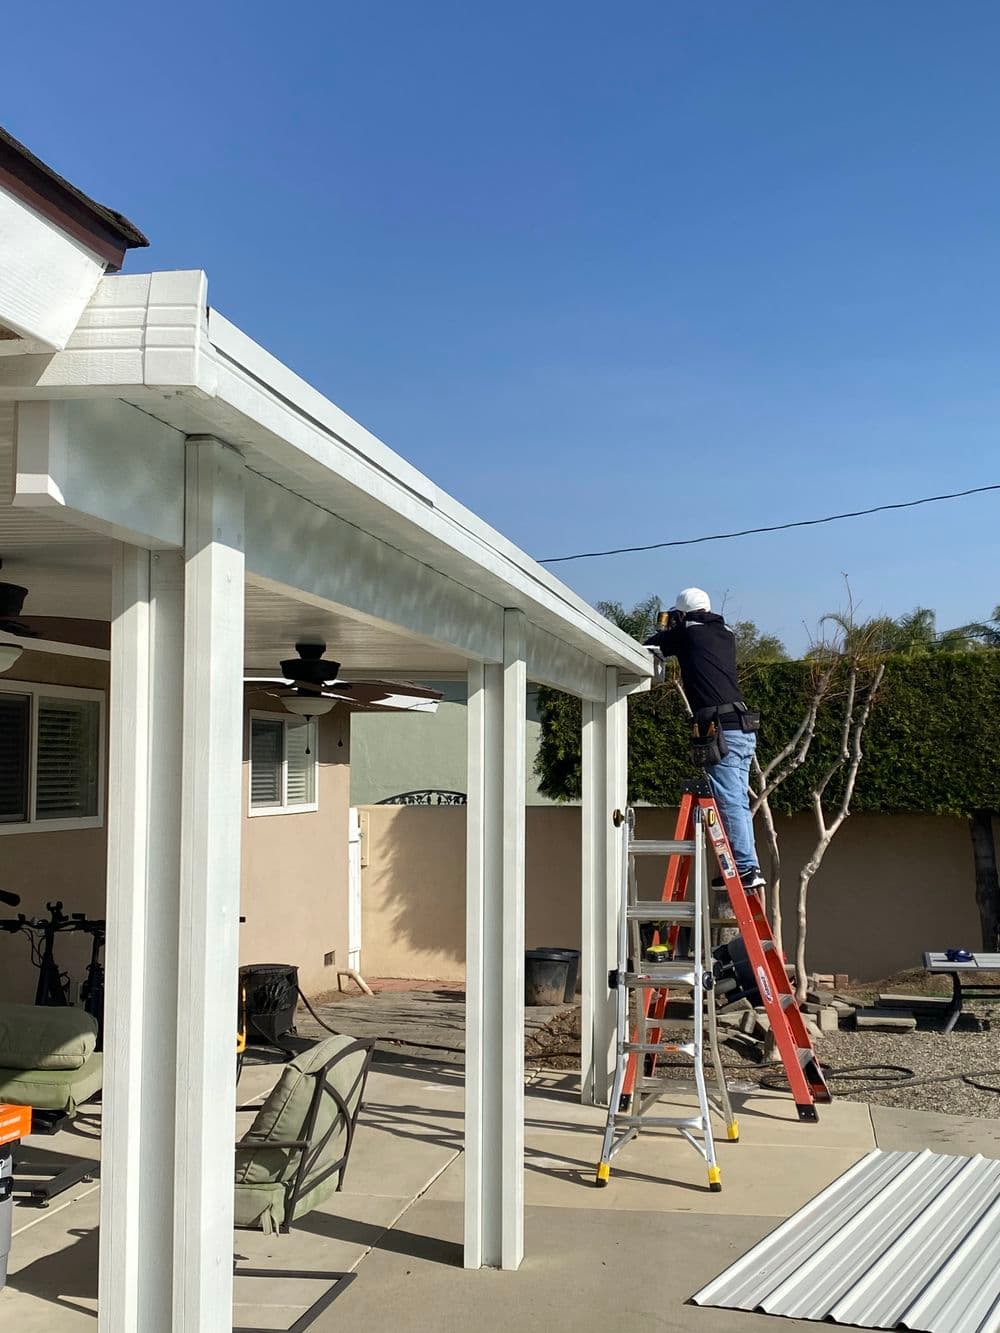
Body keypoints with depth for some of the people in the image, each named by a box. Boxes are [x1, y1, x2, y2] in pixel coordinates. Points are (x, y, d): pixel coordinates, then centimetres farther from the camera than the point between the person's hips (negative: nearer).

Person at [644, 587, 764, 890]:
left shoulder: (687, 633, 1)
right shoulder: (726, 634, 18)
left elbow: (651, 646, 15)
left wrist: (667, 631, 36)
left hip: (721, 729, -7)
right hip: (744, 729, 7)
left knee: (730, 802, -8)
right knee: (739, 801, 10)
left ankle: (746, 868, -10)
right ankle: (748, 866, 11)